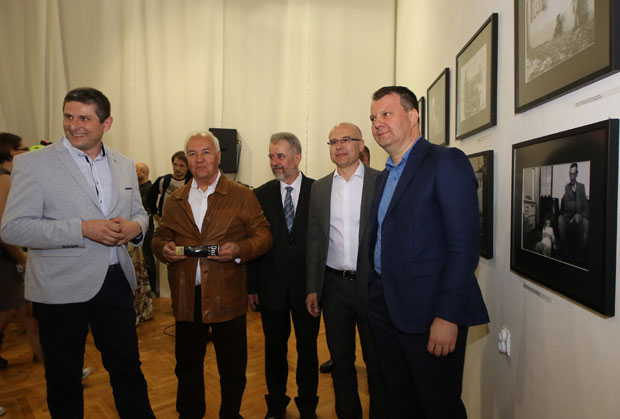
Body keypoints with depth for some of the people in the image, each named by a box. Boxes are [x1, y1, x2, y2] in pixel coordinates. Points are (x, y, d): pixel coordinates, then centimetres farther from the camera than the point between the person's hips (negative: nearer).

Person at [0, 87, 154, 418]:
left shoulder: (124, 165, 6)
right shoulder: (32, 164, -7)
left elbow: (139, 213, 15)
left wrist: (135, 226, -10)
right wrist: (83, 229, -23)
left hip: (116, 281, 4)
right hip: (61, 289, -3)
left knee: (128, 370, 16)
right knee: (64, 380, 17)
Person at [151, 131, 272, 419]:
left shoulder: (243, 196, 1)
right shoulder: (175, 200, 12)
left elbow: (263, 235, -1)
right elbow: (159, 237, 16)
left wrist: (239, 249, -20)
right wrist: (164, 249, -7)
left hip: (227, 297, -2)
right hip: (186, 298, 3)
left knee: (232, 367, 10)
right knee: (187, 366, 17)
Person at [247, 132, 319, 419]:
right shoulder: (260, 195, 2)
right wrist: (251, 287, 0)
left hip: (307, 285, -1)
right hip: (272, 286, 2)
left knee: (308, 349, 12)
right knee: (274, 349, 15)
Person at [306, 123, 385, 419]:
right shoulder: (320, 187, 7)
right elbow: (313, 240, 8)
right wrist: (311, 288, 5)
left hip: (372, 285, -3)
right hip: (333, 286, 3)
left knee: (378, 365, 10)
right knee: (341, 362, 18)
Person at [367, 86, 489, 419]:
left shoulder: (447, 162, -10)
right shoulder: (385, 175, 16)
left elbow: (464, 245, -17)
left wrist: (448, 316, -21)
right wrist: (375, 296, 10)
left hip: (429, 312, -7)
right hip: (385, 305, 8)